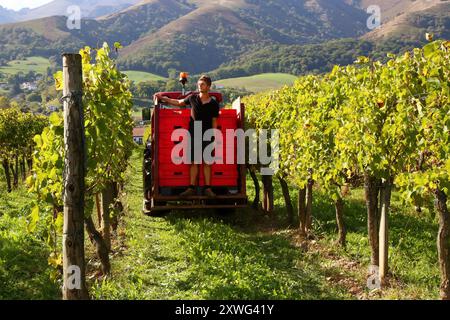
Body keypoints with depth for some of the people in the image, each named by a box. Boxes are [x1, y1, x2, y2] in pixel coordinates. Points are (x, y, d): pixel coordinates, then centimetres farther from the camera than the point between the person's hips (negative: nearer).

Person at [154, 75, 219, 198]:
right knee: (194, 163, 5)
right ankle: (192, 188, 10)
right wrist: (162, 98, 15)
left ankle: (207, 188, 8)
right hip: (193, 135, 1)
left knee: (206, 163, 3)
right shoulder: (193, 98, 2)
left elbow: (214, 122, 4)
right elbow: (179, 102, 17)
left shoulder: (214, 104, -1)